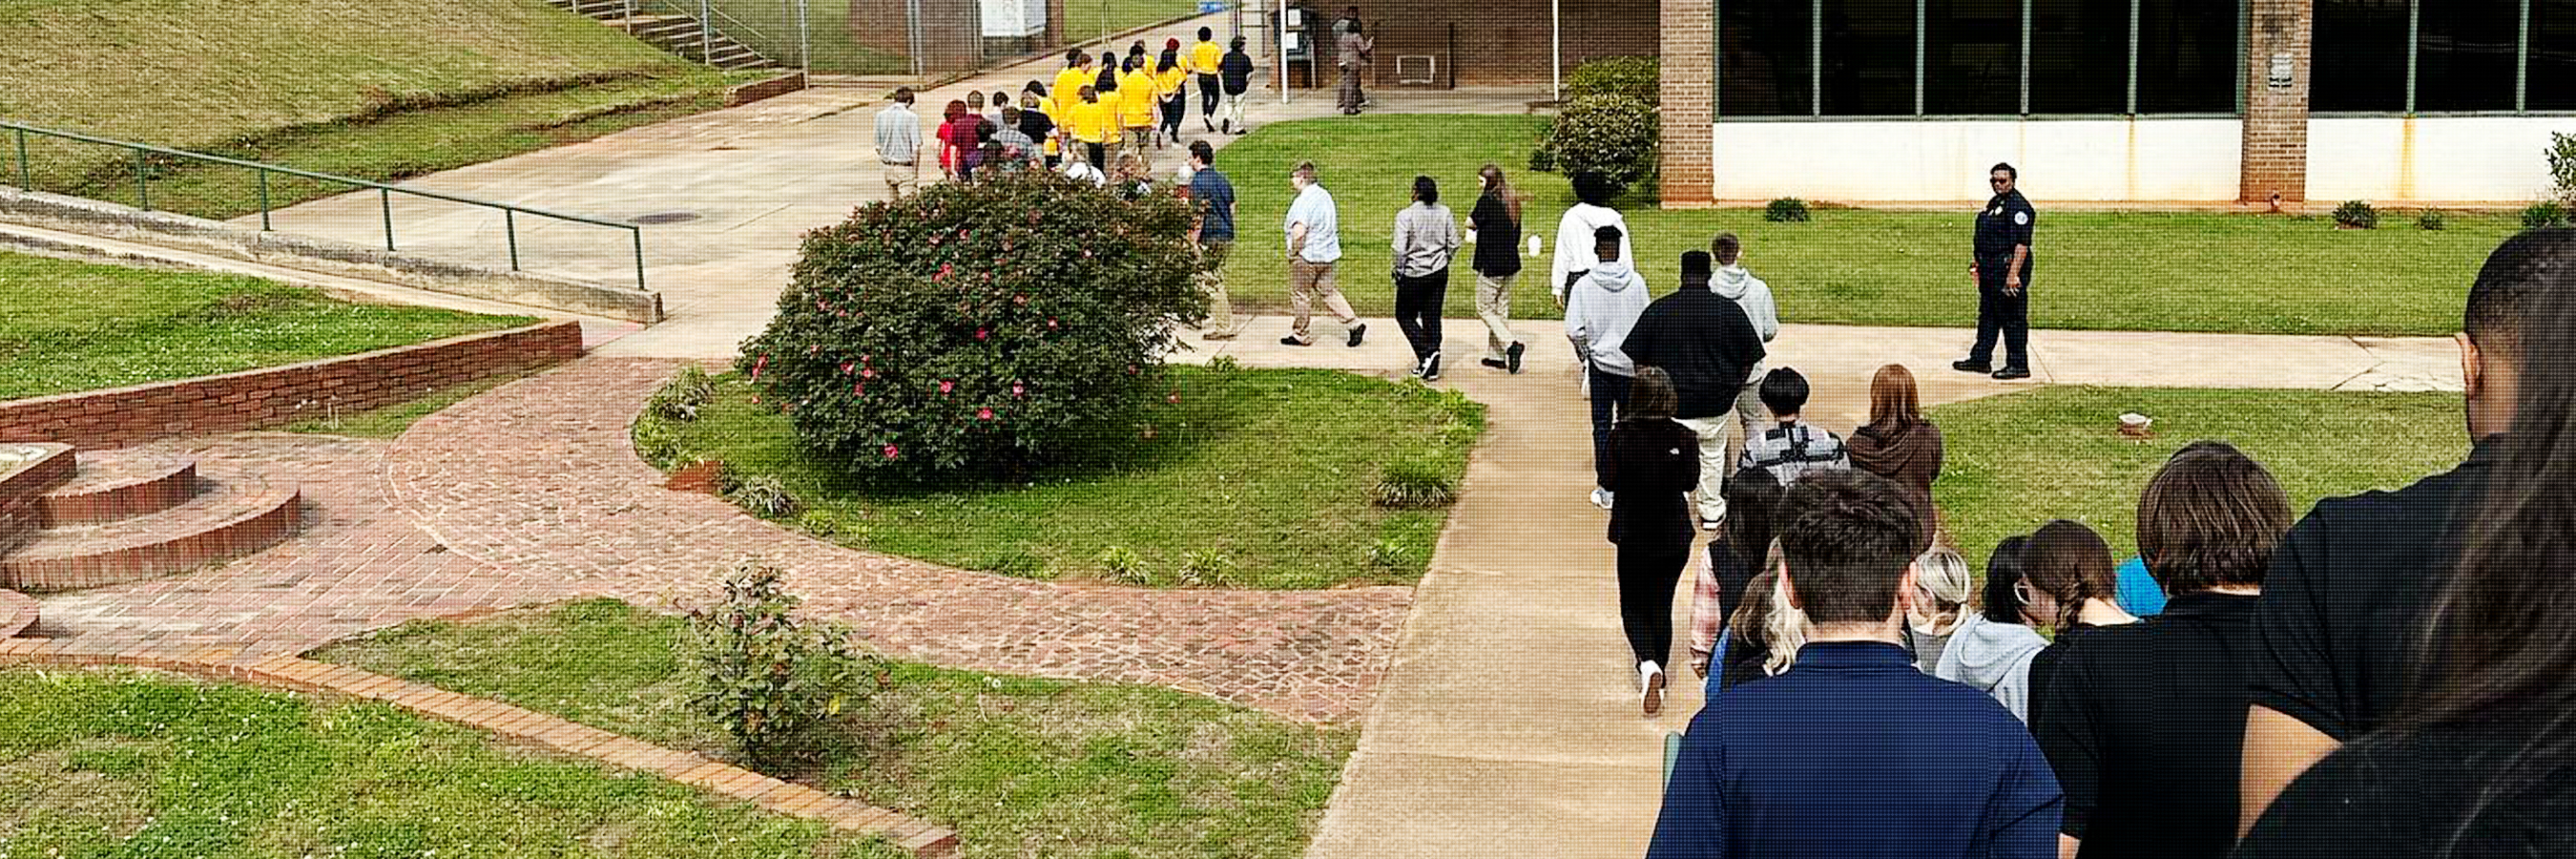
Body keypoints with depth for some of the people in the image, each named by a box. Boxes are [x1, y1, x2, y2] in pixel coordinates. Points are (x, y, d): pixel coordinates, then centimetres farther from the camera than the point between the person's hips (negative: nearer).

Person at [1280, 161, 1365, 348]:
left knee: (1300, 295, 5)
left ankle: (1299, 335, 15)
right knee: (1328, 291, 16)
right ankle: (1354, 323, 8)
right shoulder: (1325, 196, 9)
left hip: (1307, 256, -9)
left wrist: (1293, 252, -16)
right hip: (1327, 254, 9)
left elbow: (1299, 231, -31)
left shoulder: (1304, 201, -21)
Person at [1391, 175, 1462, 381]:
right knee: (1432, 318, 10)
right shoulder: (1444, 213, 0)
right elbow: (1453, 244, 4)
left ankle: (1426, 353, -7)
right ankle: (1431, 368, 12)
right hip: (1439, 272, 5)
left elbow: (1400, 249, -18)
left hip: (1414, 275, -5)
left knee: (1405, 315, 12)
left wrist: (1398, 272, -4)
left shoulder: (1406, 215, -15)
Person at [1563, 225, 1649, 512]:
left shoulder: (1584, 284, -10)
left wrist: (1585, 356, 5)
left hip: (1600, 362, -1)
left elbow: (1574, 331, -13)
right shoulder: (1636, 282, -6)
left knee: (1602, 425, 6)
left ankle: (1606, 490, 7)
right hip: (1632, 363, 1)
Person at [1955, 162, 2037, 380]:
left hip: (2008, 266, -10)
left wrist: (2014, 274, -26)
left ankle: (2018, 365, 3)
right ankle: (1981, 360, 24)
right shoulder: (1994, 203, 16)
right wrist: (1978, 261, 25)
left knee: (2013, 319, -4)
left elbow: (2022, 243, -22)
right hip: (1990, 268, 10)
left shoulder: (2018, 206, -15)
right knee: (1987, 315, 16)